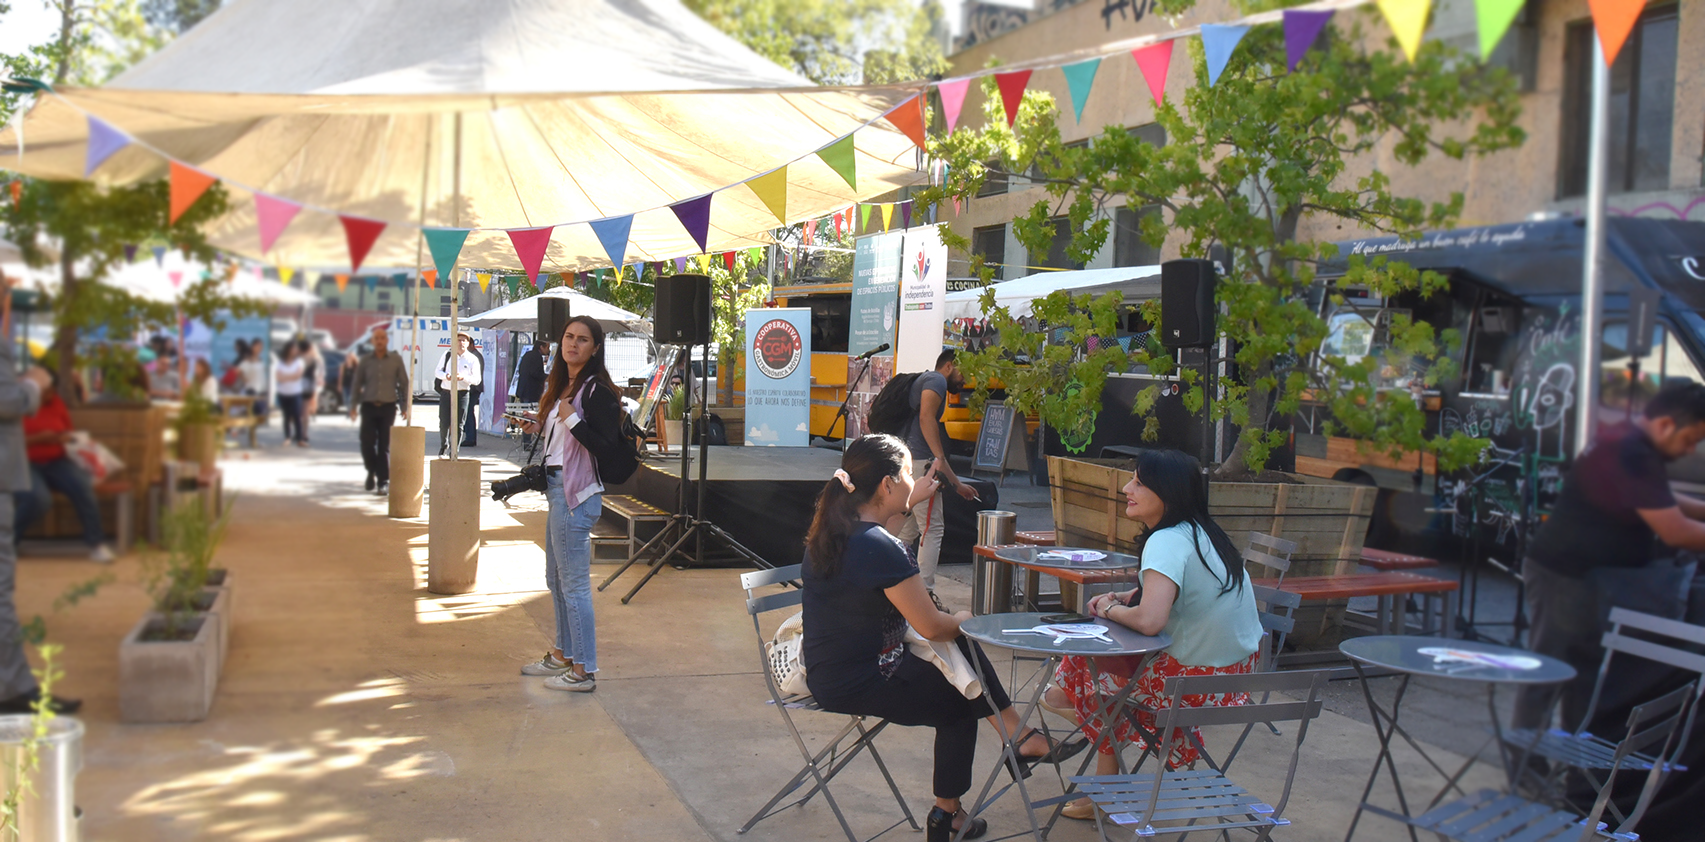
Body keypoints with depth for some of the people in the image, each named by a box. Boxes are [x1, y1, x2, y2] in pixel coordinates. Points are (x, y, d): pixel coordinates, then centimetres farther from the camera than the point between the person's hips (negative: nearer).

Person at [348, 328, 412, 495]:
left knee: (384, 446, -2)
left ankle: (383, 481, 4)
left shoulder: (396, 360, 5)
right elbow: (356, 383, 11)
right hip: (369, 407, 1)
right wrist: (353, 406, 5)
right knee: (367, 443, -5)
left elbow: (404, 384, 8)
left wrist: (406, 407, 3)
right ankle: (372, 471, 22)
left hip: (388, 407, -1)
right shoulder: (365, 361, 8)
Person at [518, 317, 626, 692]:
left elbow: (609, 446, -20)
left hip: (577, 493, -10)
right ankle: (563, 654, 33)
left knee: (574, 583, -6)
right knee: (556, 578, 19)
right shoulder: (560, 386, 15)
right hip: (556, 488, 10)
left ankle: (584, 671, 1)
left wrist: (571, 419, -25)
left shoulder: (597, 390, -13)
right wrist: (539, 427, 8)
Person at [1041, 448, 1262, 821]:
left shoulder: (1167, 542, -23)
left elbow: (1149, 620, -35)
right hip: (1240, 668, 9)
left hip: (1201, 683, -9)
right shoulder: (1200, 531, 5)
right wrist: (1125, 597, 6)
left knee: (1100, 670, 11)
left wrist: (1110, 610, -13)